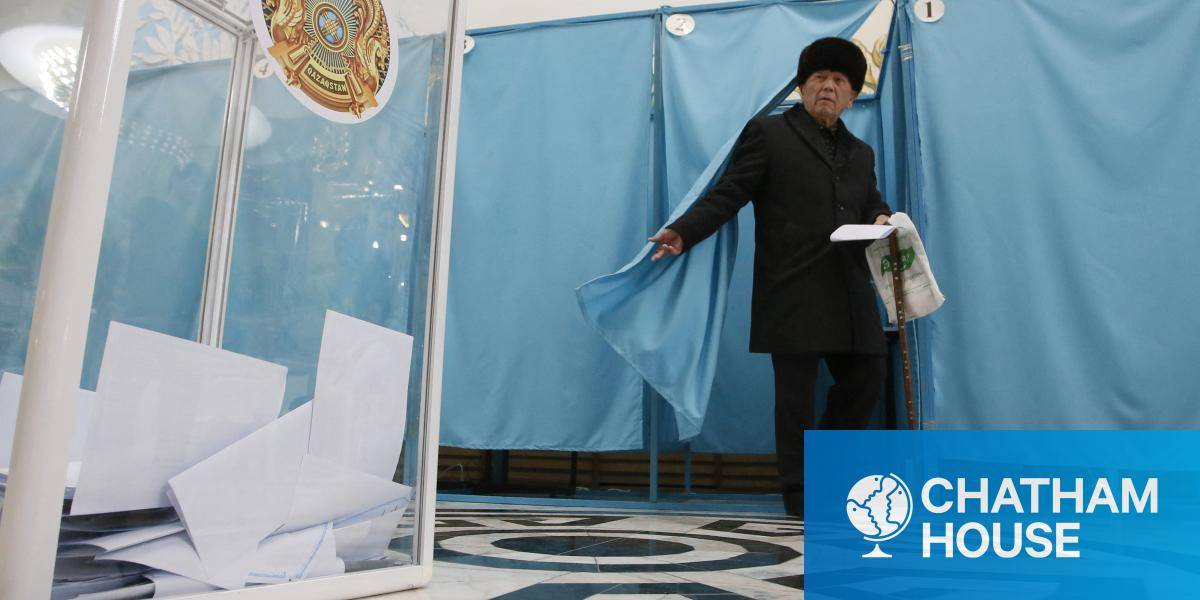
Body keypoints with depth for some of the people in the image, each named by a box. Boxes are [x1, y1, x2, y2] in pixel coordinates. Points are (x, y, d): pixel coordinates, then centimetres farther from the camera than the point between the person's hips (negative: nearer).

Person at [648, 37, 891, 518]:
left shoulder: (861, 153, 22)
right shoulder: (768, 133, 4)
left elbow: (871, 206, 24)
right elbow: (728, 194, -4)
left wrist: (881, 220, -1)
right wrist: (683, 231, -18)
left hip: (850, 294, 7)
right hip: (793, 293, -6)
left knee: (865, 379, 9)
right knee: (796, 395, 0)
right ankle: (800, 495, 14)